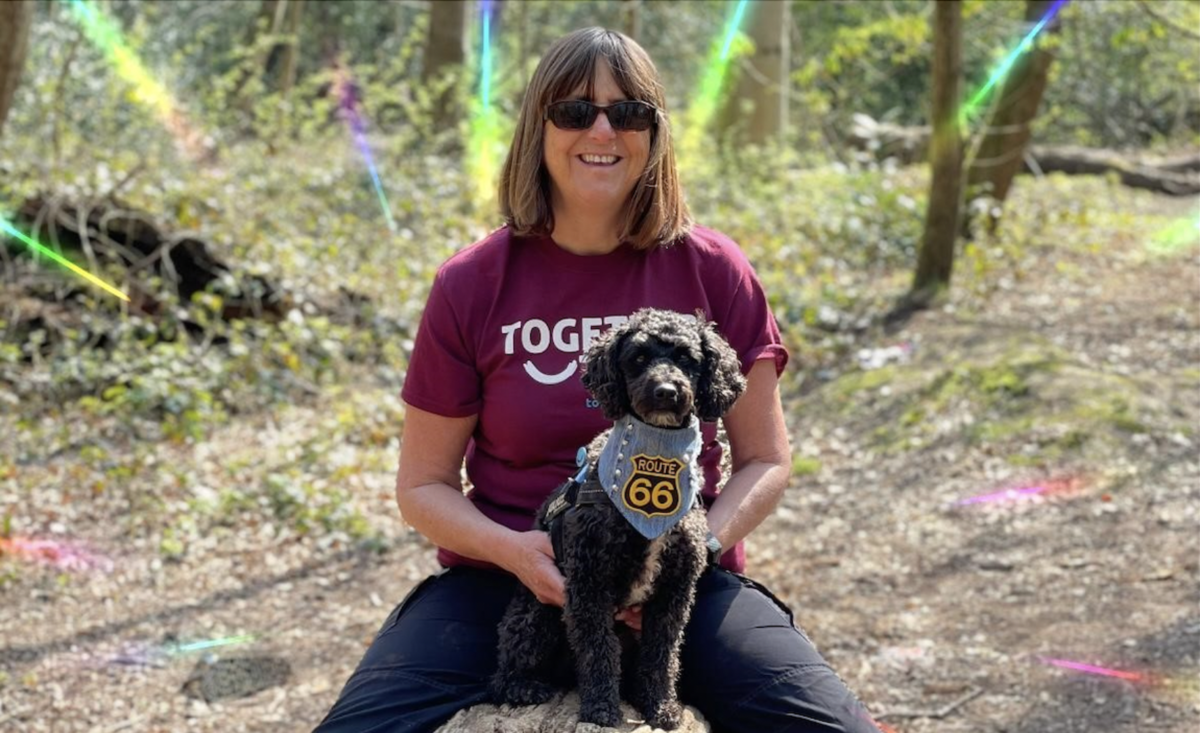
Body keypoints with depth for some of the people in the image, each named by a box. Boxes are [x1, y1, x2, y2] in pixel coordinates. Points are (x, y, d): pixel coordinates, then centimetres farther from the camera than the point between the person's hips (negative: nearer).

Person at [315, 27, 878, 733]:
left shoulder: (712, 271, -1)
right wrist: (511, 549, -16)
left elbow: (765, 462, 5)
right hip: (506, 576, 0)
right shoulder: (471, 285, -2)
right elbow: (425, 484, 4)